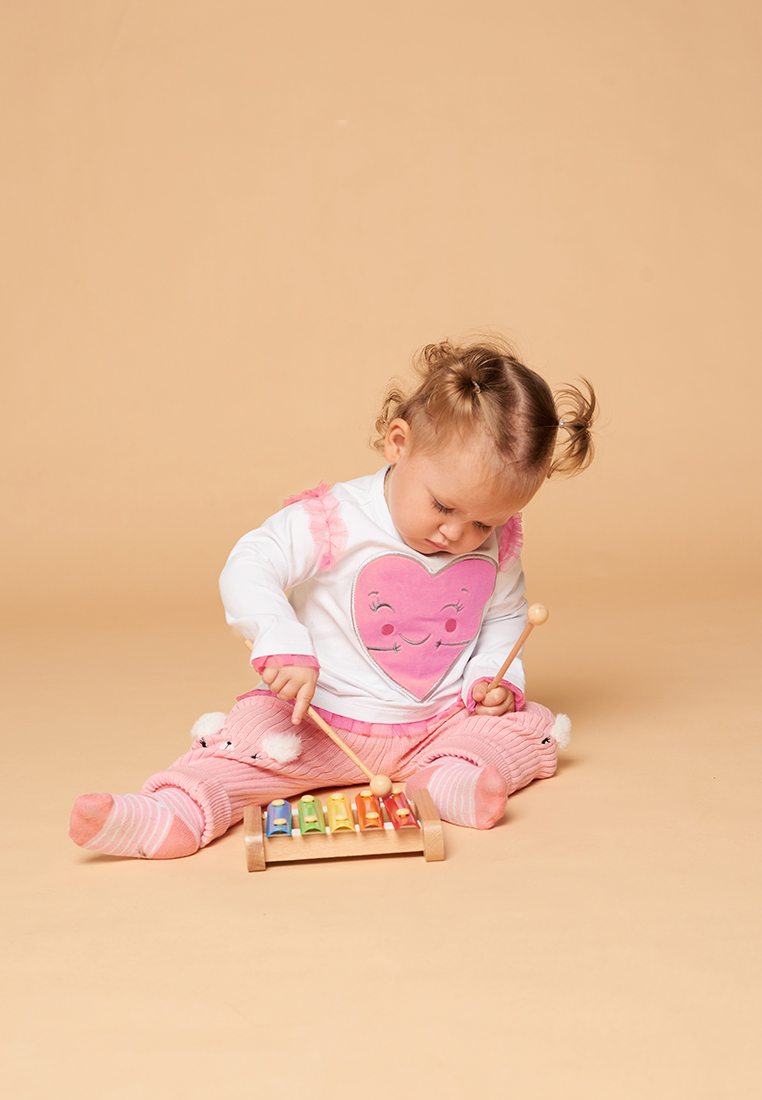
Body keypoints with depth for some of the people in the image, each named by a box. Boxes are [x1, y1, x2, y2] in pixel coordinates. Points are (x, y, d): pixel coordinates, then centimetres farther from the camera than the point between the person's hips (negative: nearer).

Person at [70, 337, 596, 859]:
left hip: (439, 727, 4)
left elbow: (504, 616, 14)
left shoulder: (498, 544, -4)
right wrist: (284, 646, -41)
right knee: (249, 740, -24)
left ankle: (453, 778, -32)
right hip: (323, 724, -3)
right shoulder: (334, 521, -19)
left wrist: (496, 677, -5)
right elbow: (248, 570, -26)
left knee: (530, 726, -12)